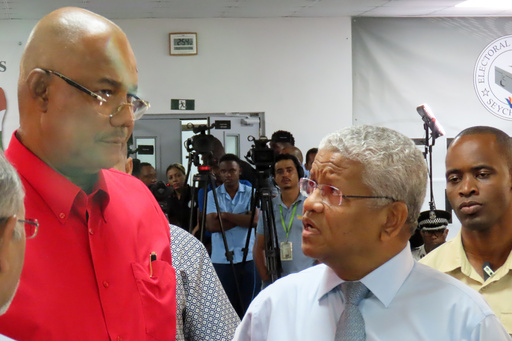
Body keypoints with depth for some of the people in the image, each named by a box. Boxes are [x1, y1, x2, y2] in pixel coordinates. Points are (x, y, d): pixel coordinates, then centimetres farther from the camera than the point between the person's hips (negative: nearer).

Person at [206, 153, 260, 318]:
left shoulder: (251, 193, 6)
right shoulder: (212, 195, 6)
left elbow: (254, 220, -9)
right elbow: (211, 225, -7)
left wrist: (225, 215, -9)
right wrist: (241, 218, -8)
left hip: (248, 256, 0)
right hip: (221, 259, 0)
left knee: (249, 306, 2)